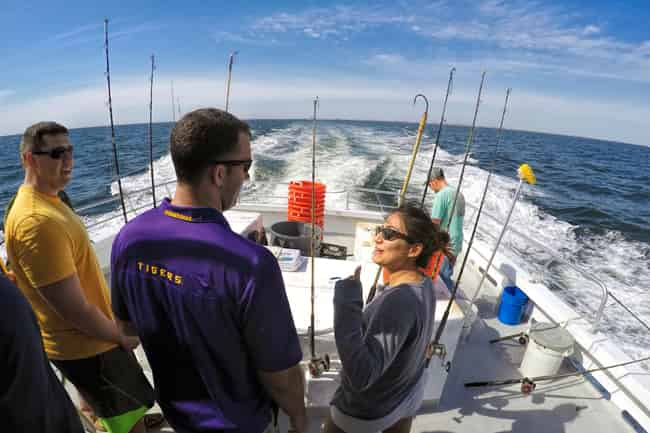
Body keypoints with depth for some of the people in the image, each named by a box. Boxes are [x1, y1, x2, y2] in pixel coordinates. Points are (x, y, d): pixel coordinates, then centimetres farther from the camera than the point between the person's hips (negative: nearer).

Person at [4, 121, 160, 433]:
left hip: (85, 338, 9)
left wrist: (116, 329, 15)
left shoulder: (46, 201, 2)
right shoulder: (38, 220, -29)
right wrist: (123, 337, -11)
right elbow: (76, 311, -27)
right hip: (88, 346, -9)